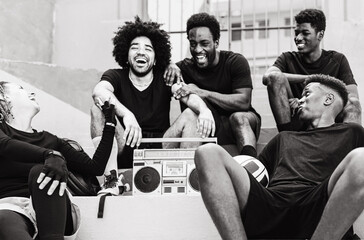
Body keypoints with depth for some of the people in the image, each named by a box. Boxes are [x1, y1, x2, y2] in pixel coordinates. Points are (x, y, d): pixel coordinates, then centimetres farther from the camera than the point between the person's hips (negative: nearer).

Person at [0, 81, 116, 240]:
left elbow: (96, 168, 19)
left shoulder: (50, 140, 24)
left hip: (49, 209, 3)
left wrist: (110, 123, 23)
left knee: (40, 171, -29)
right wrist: (51, 155, -31)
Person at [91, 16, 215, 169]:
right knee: (98, 109, -20)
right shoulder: (116, 76, 4)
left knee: (192, 114, -15)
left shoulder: (165, 78, 8)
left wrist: (204, 110, -38)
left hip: (161, 149, 1)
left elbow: (188, 95, -12)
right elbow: (98, 92, -21)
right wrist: (126, 114, -42)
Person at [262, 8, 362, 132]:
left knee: (353, 103, -28)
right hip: (295, 124, 0)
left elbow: (352, 99, -6)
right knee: (276, 77, -18)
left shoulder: (337, 60, 9)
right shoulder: (288, 59, 10)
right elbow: (267, 77, -15)